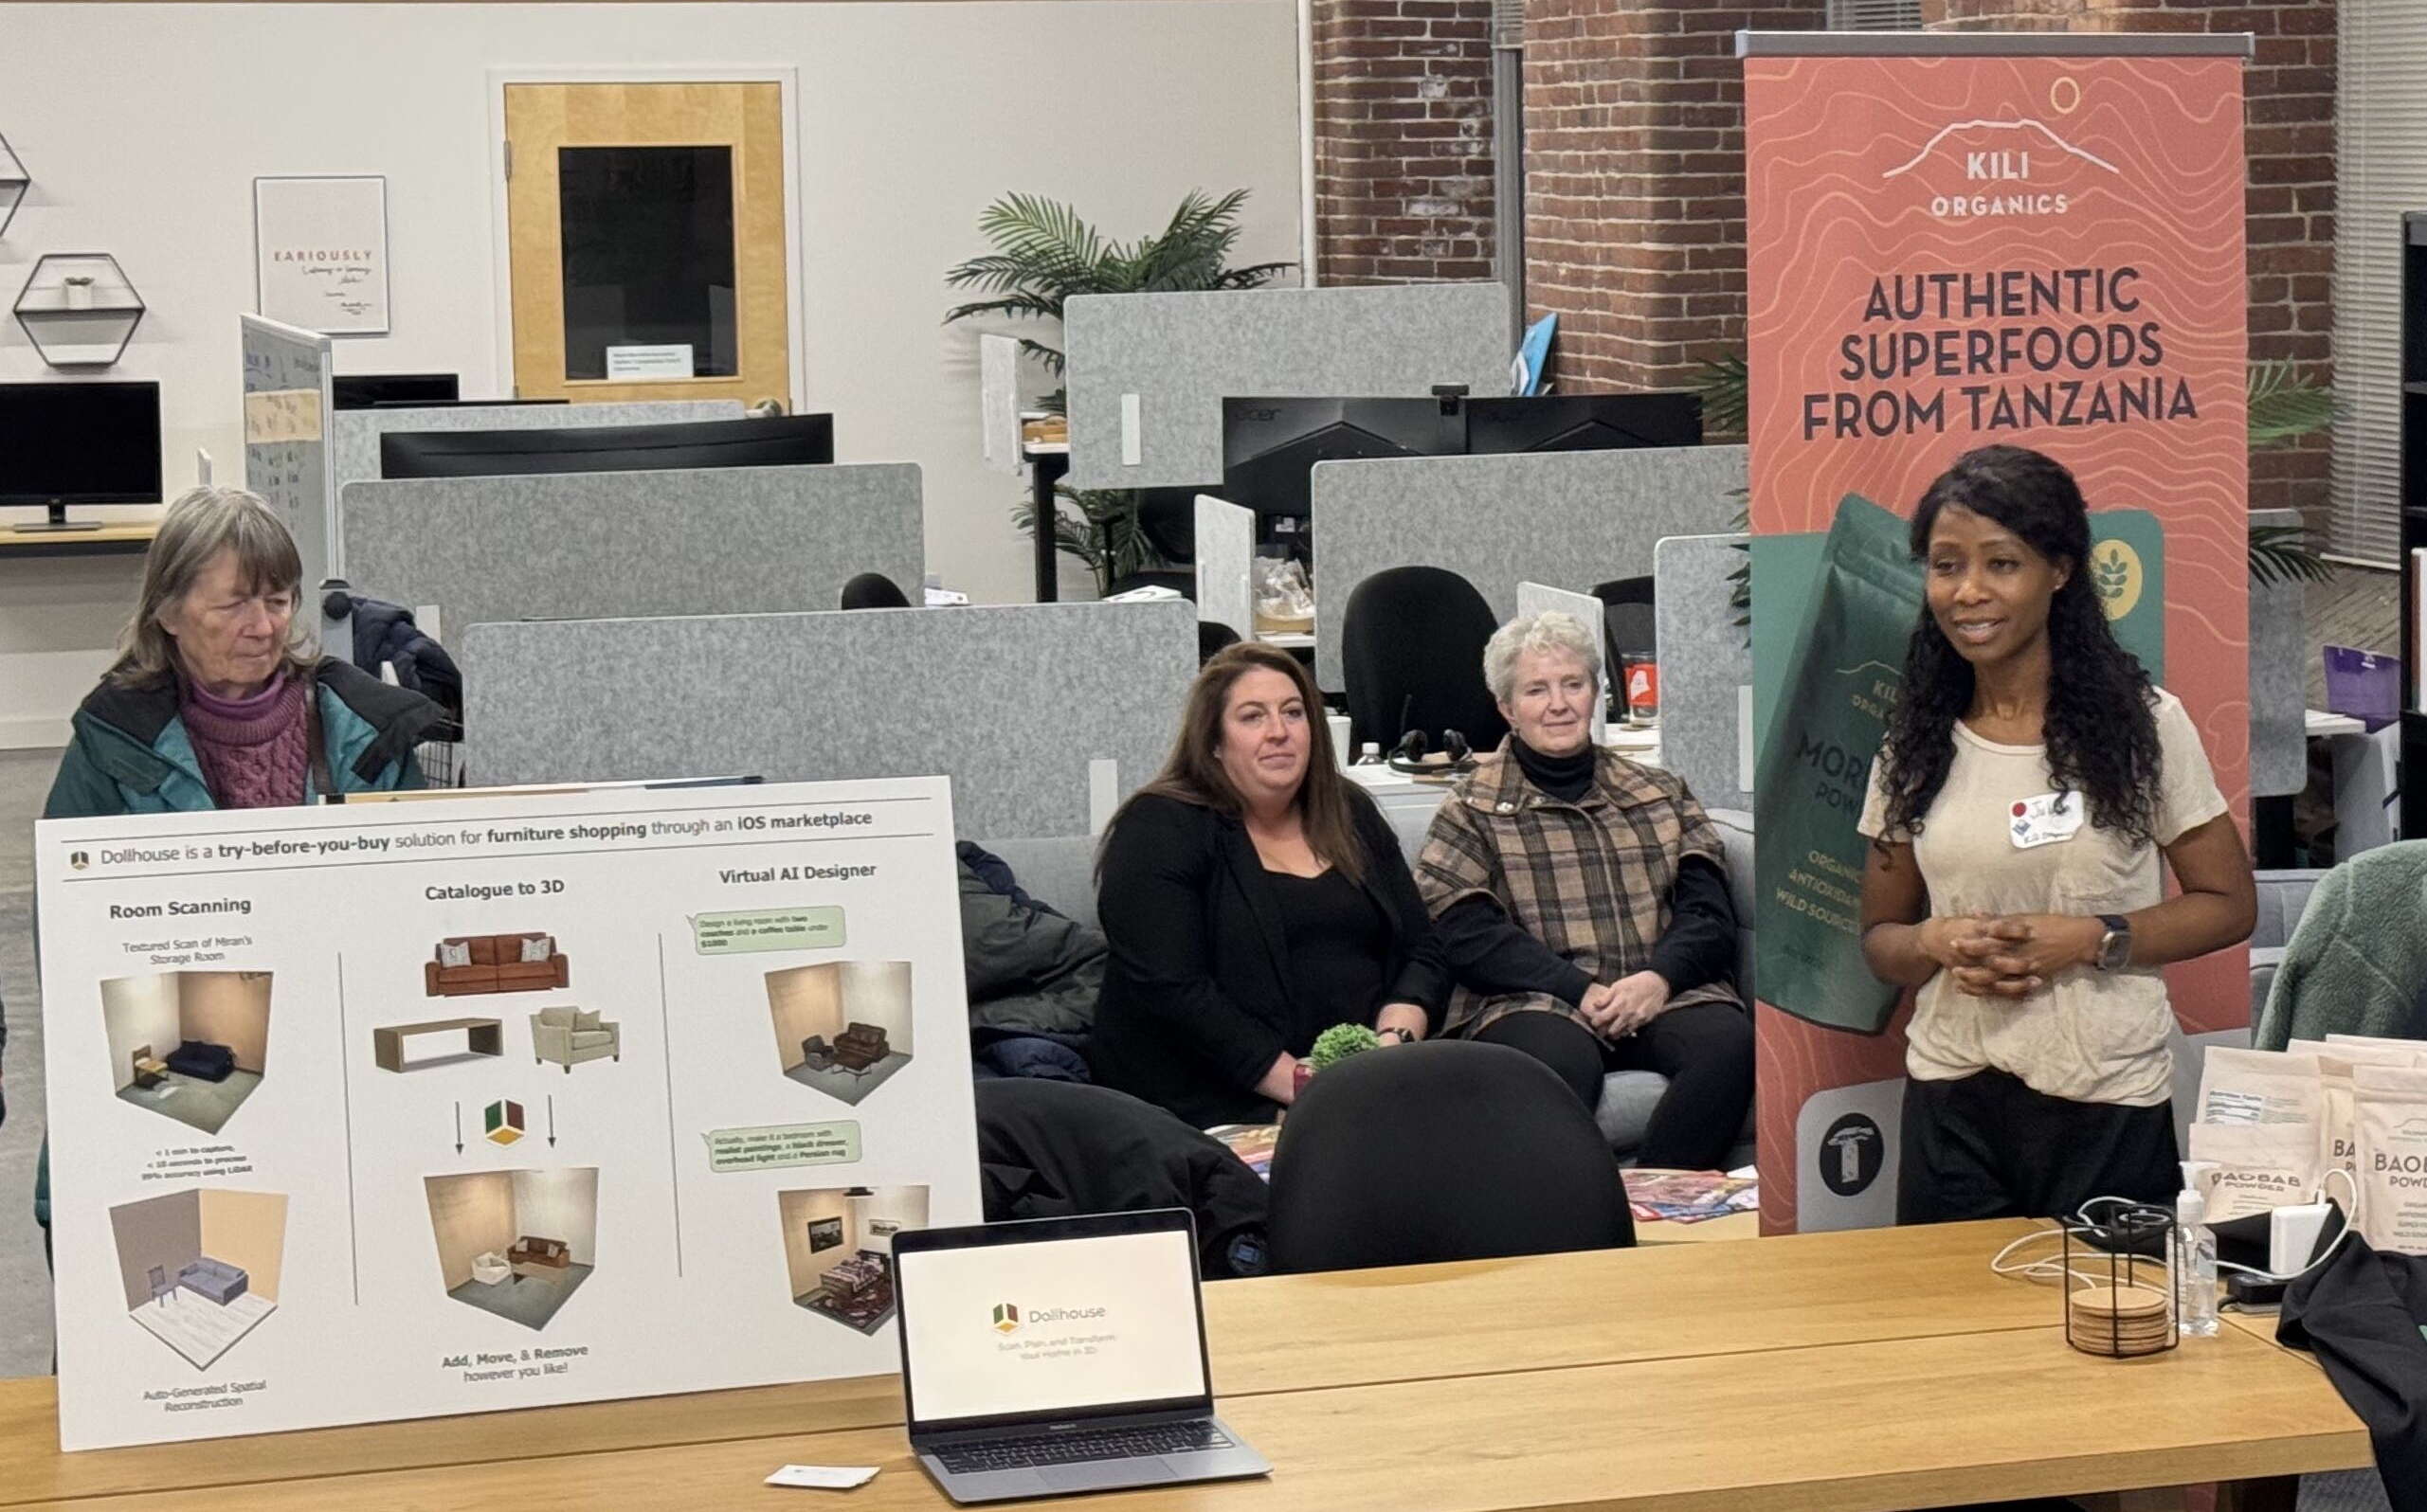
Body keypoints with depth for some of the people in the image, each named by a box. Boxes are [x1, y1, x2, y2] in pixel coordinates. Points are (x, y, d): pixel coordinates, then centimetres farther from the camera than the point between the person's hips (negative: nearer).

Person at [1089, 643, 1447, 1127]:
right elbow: (1172, 991, -13)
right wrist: (1300, 1086, -18)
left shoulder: (1351, 814, 17)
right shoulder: (1160, 830, -2)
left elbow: (1421, 954, 16)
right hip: (1226, 1104, -7)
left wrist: (1395, 1040, -7)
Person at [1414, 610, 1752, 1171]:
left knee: (1729, 1040, -31)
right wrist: (1581, 991, -13)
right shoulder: (1474, 808, 14)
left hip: (1662, 995, 3)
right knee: (1559, 1059, -39)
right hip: (1534, 1003, -3)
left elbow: (1709, 912, 12)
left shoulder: (1661, 794, 23)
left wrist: (1659, 977, -11)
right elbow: (1466, 936, -1)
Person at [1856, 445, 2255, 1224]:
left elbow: (2229, 904, 0)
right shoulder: (1913, 747, 6)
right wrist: (1936, 943, -11)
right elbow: (1880, 934, 12)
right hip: (1952, 1100, 2)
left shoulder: (2143, 724, -3)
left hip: (2106, 1103, -2)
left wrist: (2095, 941, -15)